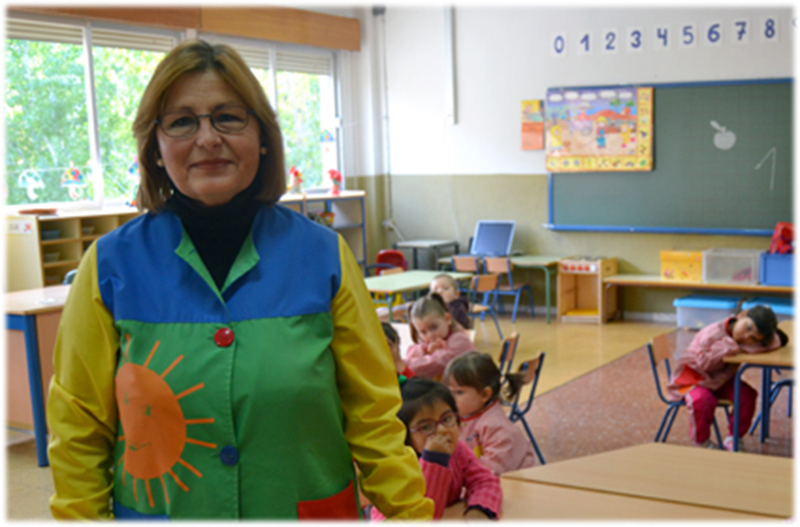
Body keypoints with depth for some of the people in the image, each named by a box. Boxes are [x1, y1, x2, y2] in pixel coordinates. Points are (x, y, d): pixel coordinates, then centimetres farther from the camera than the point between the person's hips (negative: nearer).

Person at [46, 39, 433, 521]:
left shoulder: (325, 255, -8)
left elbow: (372, 417, -4)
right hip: (158, 512, 0)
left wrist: (413, 514, -9)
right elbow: (80, 432, -3)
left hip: (314, 508, 1)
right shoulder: (111, 265, -9)